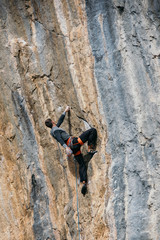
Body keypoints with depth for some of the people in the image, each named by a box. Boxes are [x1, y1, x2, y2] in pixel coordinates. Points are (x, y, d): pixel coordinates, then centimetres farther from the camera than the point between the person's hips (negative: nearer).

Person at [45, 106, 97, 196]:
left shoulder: (54, 130, 21)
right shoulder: (55, 130, -6)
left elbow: (60, 121, 37)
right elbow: (59, 139, -24)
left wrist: (65, 111, 49)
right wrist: (66, 147, -40)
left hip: (73, 148, 9)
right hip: (74, 142, -9)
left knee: (82, 165, 5)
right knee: (93, 130, -4)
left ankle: (84, 183, -7)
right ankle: (90, 149, -10)